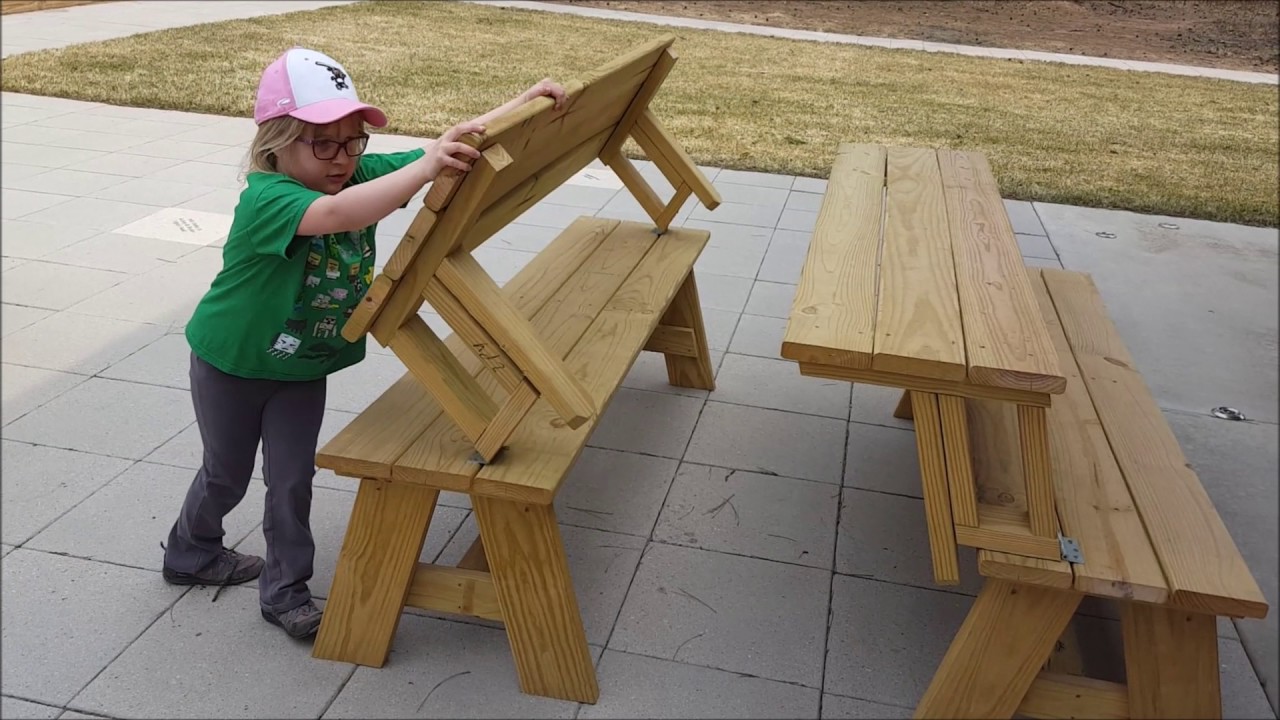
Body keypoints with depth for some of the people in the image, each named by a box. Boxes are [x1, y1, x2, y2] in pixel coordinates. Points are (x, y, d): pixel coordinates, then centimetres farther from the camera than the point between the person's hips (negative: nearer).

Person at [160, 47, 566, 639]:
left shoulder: (360, 174, -16)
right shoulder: (264, 198, -34)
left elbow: (460, 146, -20)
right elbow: (337, 215, -57)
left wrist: (525, 105, -30)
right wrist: (428, 165, -64)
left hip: (305, 366, 4)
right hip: (232, 363, -4)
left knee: (293, 477, 8)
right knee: (227, 474, 18)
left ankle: (284, 589, 26)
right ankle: (188, 553, 47)